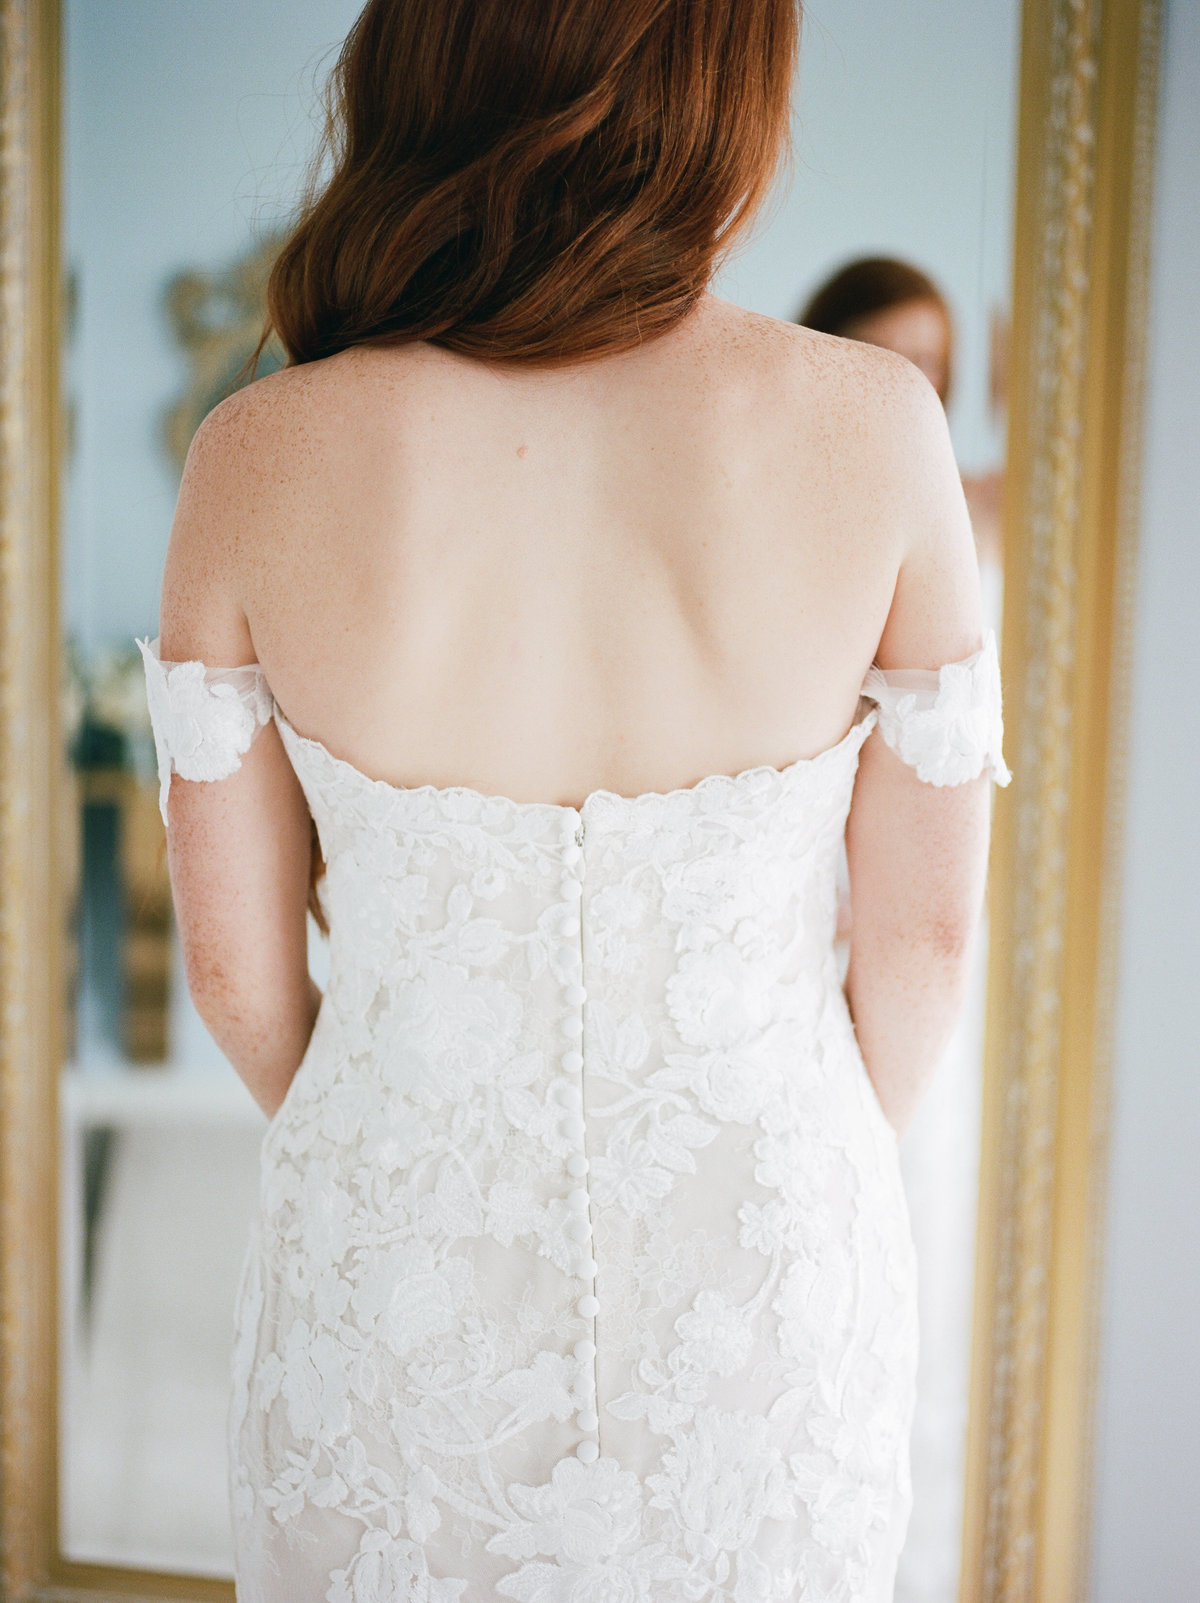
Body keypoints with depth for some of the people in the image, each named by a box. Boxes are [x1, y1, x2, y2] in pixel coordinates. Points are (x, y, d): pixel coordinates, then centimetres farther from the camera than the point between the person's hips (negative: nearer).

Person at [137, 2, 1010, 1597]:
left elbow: (236, 962, -7)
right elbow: (929, 927, -8)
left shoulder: (258, 460, -17)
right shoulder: (876, 428, -18)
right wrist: (814, 1187, 11)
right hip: (760, 1284, 0)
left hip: (397, 1275, 0)